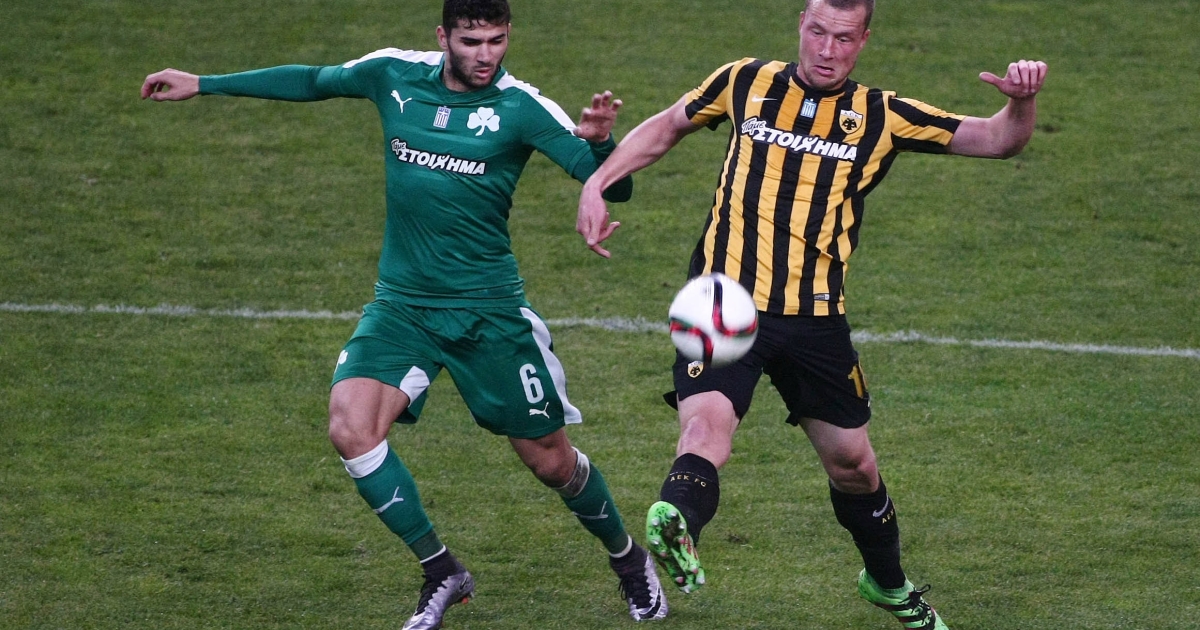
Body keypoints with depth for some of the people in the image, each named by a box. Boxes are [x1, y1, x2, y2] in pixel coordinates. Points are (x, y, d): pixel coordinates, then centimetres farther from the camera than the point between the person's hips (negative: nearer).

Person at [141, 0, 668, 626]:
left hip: (489, 310, -3)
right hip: (401, 304, 3)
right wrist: (203, 84, 19)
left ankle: (628, 559, 35)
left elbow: (612, 187, -15)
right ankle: (441, 573, -4)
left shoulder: (521, 109, -11)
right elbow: (311, 81, 16)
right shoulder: (394, 75, -1)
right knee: (351, 427, -20)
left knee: (549, 457, 5)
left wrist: (600, 140, -37)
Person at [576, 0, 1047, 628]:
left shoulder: (881, 117, 4)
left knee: (852, 463, 14)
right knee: (706, 424, -29)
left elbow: (997, 139, 2)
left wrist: (1021, 100, -20)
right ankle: (674, 525, -56)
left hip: (815, 317, 2)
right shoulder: (745, 83, 5)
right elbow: (666, 127, 20)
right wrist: (596, 182, 8)